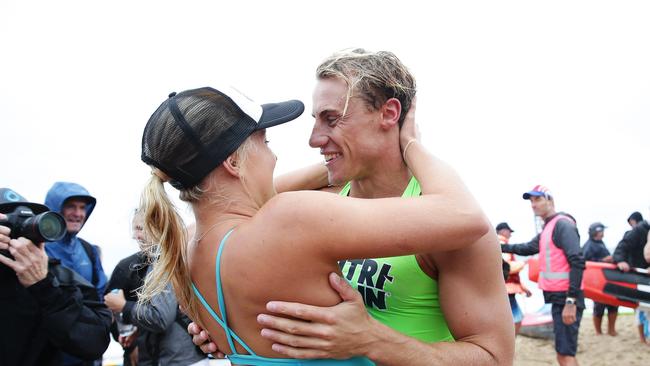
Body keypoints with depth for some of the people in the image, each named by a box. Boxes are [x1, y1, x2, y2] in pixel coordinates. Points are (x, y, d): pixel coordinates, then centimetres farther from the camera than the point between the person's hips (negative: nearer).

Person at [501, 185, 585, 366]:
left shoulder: (562, 224, -12)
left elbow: (577, 263, -20)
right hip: (558, 298, 10)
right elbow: (528, 249, 31)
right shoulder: (548, 228, 17)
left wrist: (571, 300, -25)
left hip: (566, 299, -10)